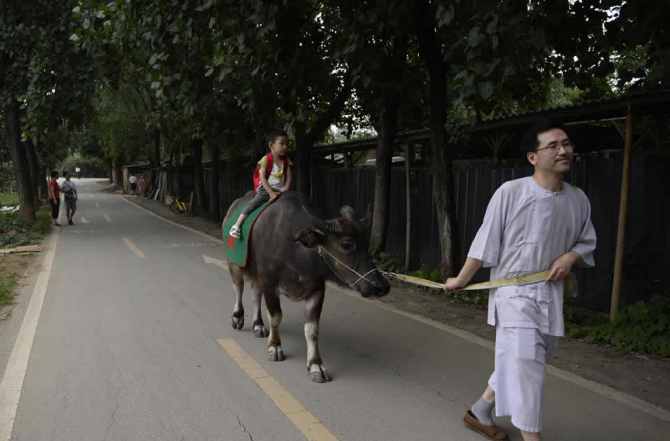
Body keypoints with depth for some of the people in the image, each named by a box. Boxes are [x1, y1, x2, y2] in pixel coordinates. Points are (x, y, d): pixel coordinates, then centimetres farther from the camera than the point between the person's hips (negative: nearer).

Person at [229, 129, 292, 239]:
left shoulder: (286, 161, 6)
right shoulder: (266, 159, -8)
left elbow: (288, 177, 4)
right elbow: (262, 178, -11)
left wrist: (286, 192, -10)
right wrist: (271, 193, -17)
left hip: (281, 190, 5)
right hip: (266, 189, -5)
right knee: (253, 204, -22)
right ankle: (236, 225, -22)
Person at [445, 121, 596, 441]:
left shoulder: (578, 199, 3)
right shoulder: (510, 192, -12)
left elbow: (587, 241, 17)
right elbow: (485, 242, -6)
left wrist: (570, 257, -5)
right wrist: (462, 280, 0)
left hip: (551, 294, 6)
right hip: (514, 293, -5)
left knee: (515, 365, 15)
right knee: (525, 367, -11)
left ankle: (479, 412, 36)